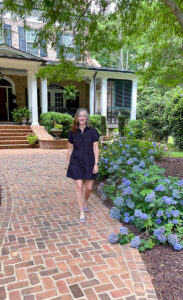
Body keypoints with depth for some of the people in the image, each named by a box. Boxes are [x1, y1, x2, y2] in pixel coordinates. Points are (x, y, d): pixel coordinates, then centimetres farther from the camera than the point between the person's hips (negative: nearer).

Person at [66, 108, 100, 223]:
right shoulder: (73, 133, 2)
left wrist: (96, 164, -8)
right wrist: (68, 163, 9)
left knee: (89, 187, 7)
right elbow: (70, 149, 8)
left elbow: (96, 148, -3)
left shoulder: (93, 131, -2)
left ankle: (85, 203, 40)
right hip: (76, 162, 0)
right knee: (79, 187, -2)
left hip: (89, 162, 0)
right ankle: (82, 213, 12)